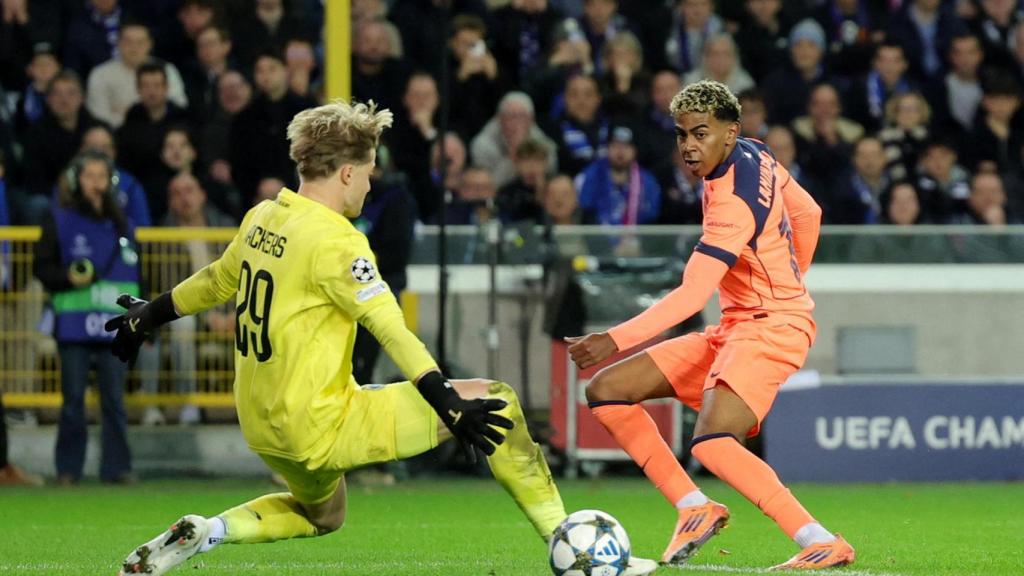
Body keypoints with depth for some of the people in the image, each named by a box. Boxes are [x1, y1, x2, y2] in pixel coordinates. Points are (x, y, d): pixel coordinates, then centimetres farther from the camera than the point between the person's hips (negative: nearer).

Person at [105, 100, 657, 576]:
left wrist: (152, 313, 41)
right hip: (321, 428, -9)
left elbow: (219, 279, 23)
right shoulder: (334, 241, -18)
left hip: (264, 429, 9)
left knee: (320, 515, 37)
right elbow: (392, 331, -25)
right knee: (498, 401, -6)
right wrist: (450, 405, -28)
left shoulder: (263, 218, 6)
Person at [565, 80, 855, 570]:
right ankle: (695, 509, 6)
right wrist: (786, 283, 32)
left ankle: (822, 544, -29)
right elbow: (808, 214, 18)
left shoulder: (735, 200, -23)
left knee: (711, 444, -32)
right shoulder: (755, 155, 4)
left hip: (771, 328, -10)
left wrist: (616, 341, -34)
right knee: (606, 391, 4)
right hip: (733, 329, 10)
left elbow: (692, 294, -29)